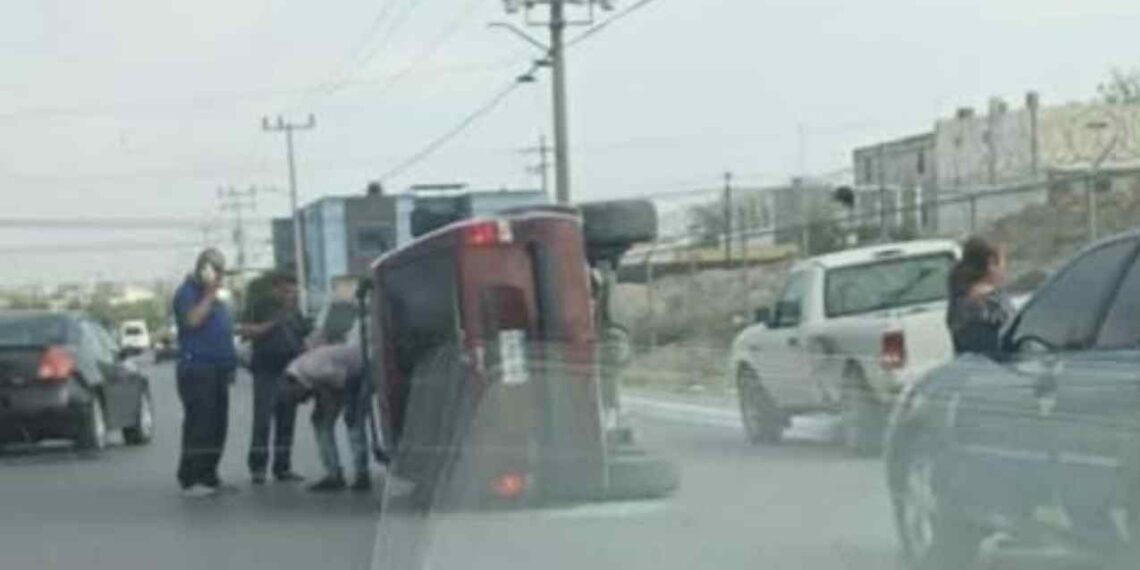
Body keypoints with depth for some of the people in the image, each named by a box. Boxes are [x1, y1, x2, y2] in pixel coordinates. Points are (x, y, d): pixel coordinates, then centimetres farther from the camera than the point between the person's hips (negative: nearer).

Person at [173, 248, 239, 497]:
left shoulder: (216, 299, 22)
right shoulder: (187, 292, -5)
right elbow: (193, 319, -21)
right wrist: (209, 294, -18)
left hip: (218, 368, 9)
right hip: (197, 367, -9)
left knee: (217, 425, 8)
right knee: (199, 425, -12)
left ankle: (208, 477, 13)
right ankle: (191, 480, -11)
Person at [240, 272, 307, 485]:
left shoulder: (294, 312, 20)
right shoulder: (260, 306, 2)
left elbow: (302, 341, 24)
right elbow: (246, 331, -9)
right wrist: (273, 323, -15)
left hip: (290, 372, 6)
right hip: (266, 371, -6)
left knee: (286, 423, 6)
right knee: (263, 421, -10)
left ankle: (283, 467, 11)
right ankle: (257, 468, -7)